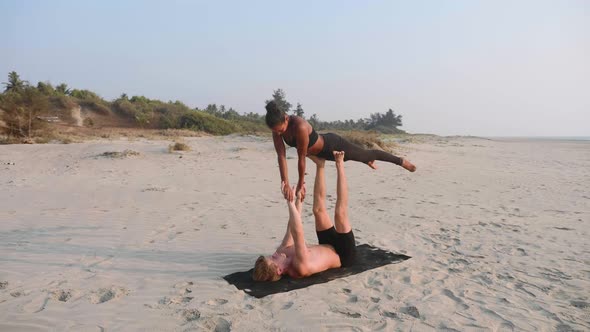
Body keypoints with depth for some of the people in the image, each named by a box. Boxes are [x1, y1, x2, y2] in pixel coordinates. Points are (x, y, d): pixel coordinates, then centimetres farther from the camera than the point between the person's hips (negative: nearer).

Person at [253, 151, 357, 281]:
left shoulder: (282, 253, -19)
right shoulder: (301, 267, -42)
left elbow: (291, 228, -8)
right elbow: (297, 232, -53)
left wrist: (298, 200, -6)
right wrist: (290, 203, -45)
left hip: (328, 247, 7)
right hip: (343, 254, -6)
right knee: (340, 213, -20)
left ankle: (320, 165, 10)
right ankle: (339, 165, -8)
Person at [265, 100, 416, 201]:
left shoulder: (300, 126, -42)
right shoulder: (277, 127, -21)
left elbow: (301, 158, -34)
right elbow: (281, 156, -22)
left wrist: (300, 183, -23)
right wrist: (286, 184, -26)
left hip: (333, 145, -7)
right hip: (321, 151, 7)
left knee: (368, 154, 13)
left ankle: (401, 161, 36)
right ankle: (368, 162, 68)